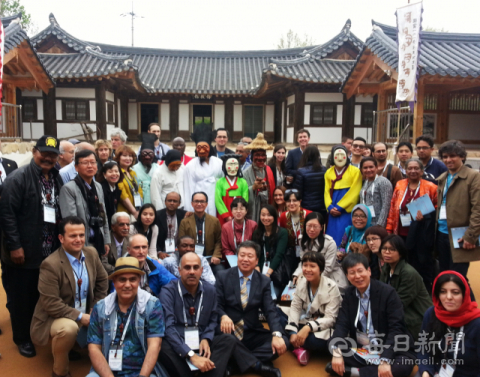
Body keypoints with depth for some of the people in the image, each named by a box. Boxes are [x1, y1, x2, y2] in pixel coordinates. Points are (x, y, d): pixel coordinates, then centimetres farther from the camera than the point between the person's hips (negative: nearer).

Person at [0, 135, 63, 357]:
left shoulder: (57, 179, 10)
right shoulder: (19, 178, -11)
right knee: (21, 297, 8)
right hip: (24, 252, -6)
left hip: (50, 252, 6)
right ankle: (23, 338, 26)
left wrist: (61, 241, 12)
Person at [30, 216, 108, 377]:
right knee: (69, 328, -36)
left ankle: (70, 345, 20)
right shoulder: (50, 265, -23)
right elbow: (50, 304, -25)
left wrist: (96, 309, 1)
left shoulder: (91, 253, -4)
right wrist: (80, 316, -24)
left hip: (86, 314, 7)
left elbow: (102, 281, 9)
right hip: (56, 317, -7)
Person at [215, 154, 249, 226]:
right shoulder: (220, 182, 1)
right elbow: (218, 200, -6)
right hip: (223, 218, -1)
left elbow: (245, 200, 0)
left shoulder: (243, 182, 5)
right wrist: (227, 216, -12)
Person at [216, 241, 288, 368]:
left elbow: (270, 310, -2)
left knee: (283, 342, -22)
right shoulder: (223, 276, 2)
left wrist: (277, 335, -21)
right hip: (228, 331, -3)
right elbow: (217, 304, 0)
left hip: (252, 334, 3)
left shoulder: (264, 281, 5)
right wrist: (223, 316, -25)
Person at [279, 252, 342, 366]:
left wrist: (309, 327, -36)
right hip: (305, 320, 5)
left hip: (322, 327, -5)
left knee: (318, 342, -40)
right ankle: (298, 347, -18)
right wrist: (293, 332, -21)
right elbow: (295, 308, -6)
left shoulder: (331, 287, -17)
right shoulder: (301, 281, -5)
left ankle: (296, 344, -8)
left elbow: (330, 318, -20)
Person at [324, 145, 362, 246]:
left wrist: (339, 207, -11)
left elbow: (354, 192, -6)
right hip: (333, 211, 4)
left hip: (346, 210, -4)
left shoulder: (355, 171, 0)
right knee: (332, 236, 2)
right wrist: (330, 207, -8)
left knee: (343, 237, -8)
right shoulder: (328, 172, 13)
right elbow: (327, 191, 9)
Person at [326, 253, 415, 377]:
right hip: (359, 349, 3)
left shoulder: (388, 292, -13)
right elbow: (342, 324, -6)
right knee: (333, 345, -17)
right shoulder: (349, 293, 2)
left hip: (387, 349, -3)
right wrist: (337, 353, -24)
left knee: (404, 364, -34)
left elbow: (396, 328, -19)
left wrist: (385, 360, -30)